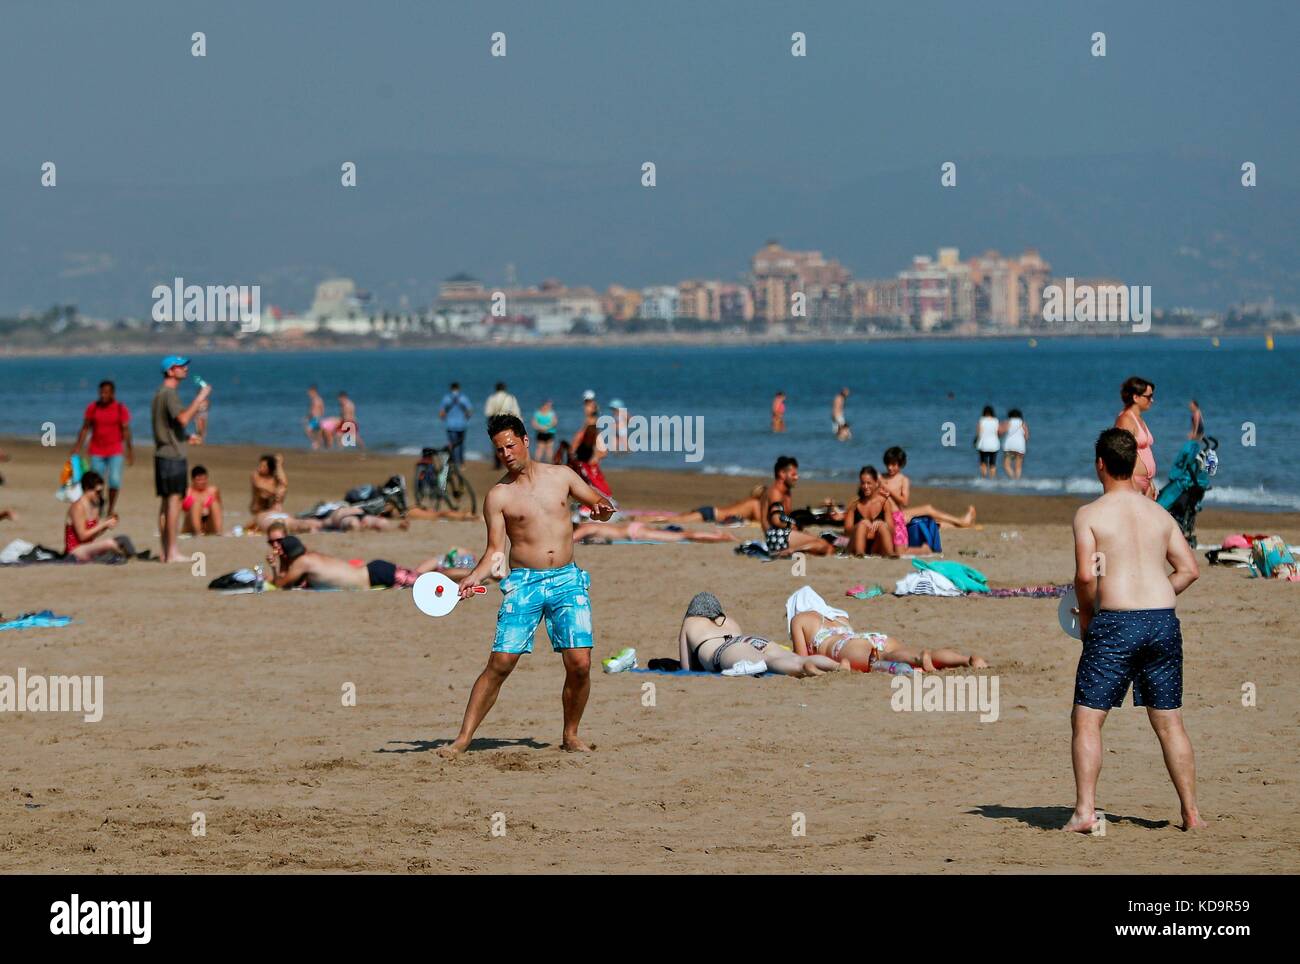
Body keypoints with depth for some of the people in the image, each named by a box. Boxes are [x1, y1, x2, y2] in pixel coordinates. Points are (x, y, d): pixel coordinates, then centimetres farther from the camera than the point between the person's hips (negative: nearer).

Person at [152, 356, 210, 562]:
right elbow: (183, 419, -26)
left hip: (162, 454, 10)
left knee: (166, 502, 11)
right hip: (173, 455, -10)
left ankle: (166, 552, 13)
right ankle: (172, 553, -12)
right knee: (174, 501, -10)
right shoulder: (169, 394, -13)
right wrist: (199, 399, -19)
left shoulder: (160, 393, 19)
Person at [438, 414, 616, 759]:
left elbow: (601, 502, 18)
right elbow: (495, 550, 0)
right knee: (500, 663, -10)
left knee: (579, 663, -9)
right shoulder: (498, 495, 3)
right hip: (523, 582, -2)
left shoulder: (561, 475, 9)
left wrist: (602, 509, -6)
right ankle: (463, 739, -5)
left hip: (567, 579, 2)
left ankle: (570, 735, 11)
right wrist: (474, 578, -17)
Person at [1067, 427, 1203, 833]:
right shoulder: (1160, 514, 13)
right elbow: (1189, 569, 11)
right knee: (1170, 723, 13)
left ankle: (1085, 811, -8)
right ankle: (1191, 812, 12)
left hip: (1115, 624, -4)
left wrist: (1086, 615, 5)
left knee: (1086, 720, 2)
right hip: (1163, 622, 4)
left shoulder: (1090, 514, -2)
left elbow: (1086, 575, -12)